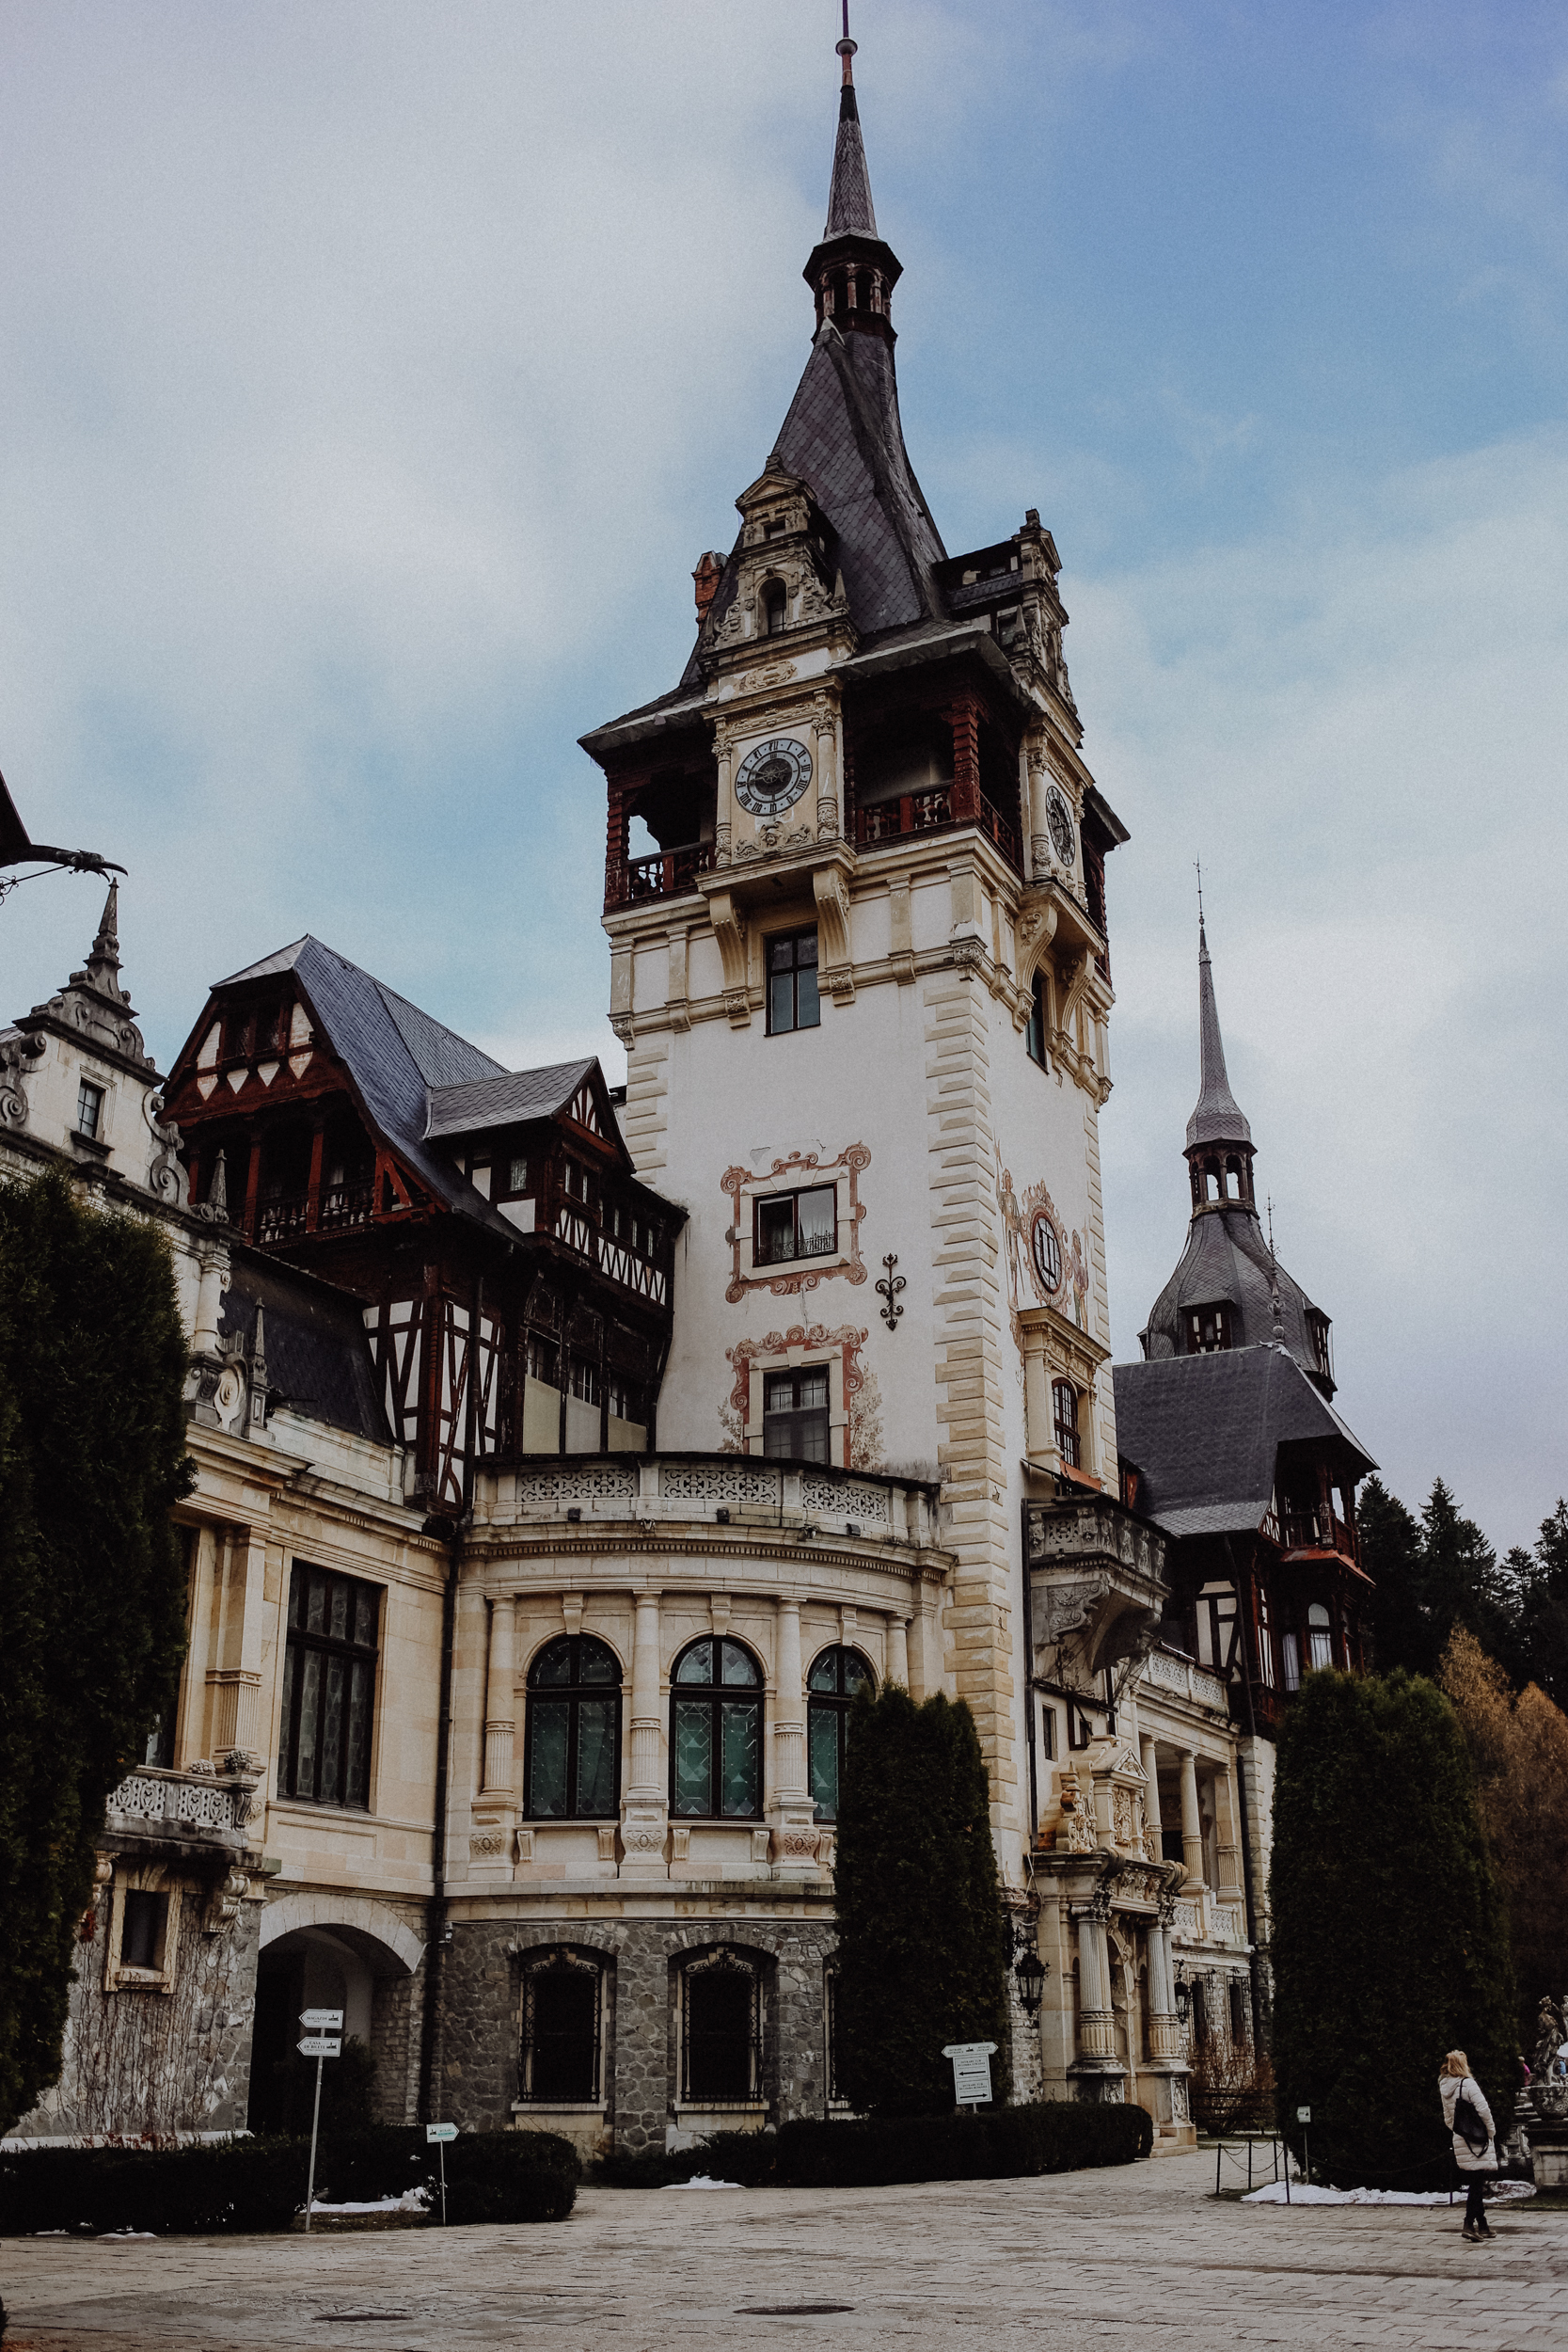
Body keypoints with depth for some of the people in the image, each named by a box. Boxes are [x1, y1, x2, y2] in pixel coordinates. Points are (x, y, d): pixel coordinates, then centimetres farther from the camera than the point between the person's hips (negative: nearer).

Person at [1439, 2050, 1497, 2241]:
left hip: (1460, 2140, 7)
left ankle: (1483, 2225, 21)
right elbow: (1483, 2110, -16)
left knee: (1473, 2184, 15)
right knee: (1477, 2184, -6)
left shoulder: (1444, 2089, 9)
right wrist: (1491, 2130, -4)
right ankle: (1469, 2225, -15)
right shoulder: (1468, 2084, -13)